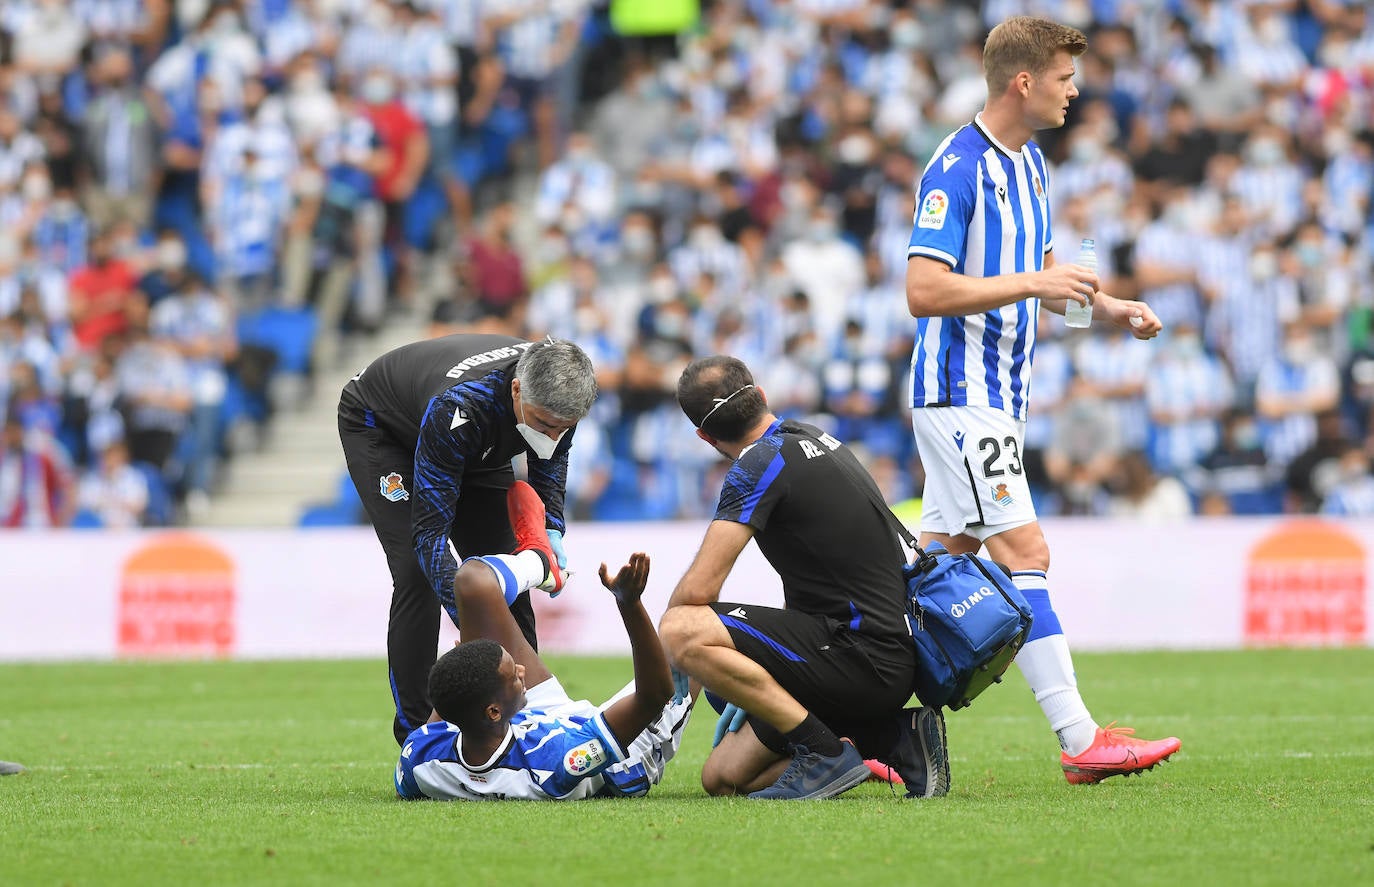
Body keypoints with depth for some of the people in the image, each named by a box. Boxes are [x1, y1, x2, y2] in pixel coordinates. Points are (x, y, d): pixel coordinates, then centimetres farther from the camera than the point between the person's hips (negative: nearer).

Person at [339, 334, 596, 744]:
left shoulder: (556, 393, -28)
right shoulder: (459, 407, -46)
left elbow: (551, 456, -1)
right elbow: (430, 530, -43)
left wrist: (551, 533, -15)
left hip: (479, 446, 6)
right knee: (417, 571, -21)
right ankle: (415, 735, -16)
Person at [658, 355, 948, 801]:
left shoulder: (761, 463, -12)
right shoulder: (812, 437, 17)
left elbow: (699, 588, -18)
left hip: (862, 660, -9)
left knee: (683, 631, -23)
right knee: (723, 778, 13)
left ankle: (826, 752, -17)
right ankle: (895, 738, 7)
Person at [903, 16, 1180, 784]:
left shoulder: (1031, 164, 14)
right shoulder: (957, 168, -16)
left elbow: (1040, 271, 25)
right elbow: (925, 291, -22)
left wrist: (1106, 308, 7)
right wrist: (1031, 284, -24)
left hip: (1000, 394, 10)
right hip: (961, 393, -10)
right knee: (1025, 554, -11)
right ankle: (1082, 742, -13)